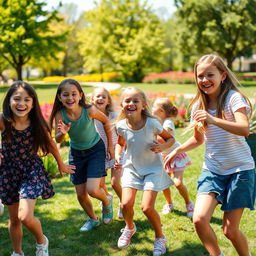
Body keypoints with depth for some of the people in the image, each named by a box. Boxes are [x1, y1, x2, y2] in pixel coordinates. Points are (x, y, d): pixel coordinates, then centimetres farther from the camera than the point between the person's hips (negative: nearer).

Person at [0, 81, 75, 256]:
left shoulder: (37, 124, -15)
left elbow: (50, 144, 2)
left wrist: (61, 165, 14)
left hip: (32, 170, -1)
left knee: (25, 217, -16)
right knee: (14, 219, 14)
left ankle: (41, 241, 17)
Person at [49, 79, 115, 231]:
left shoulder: (89, 110, -27)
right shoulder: (60, 114, -22)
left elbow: (106, 122, -8)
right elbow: (57, 140, -17)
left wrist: (111, 146, -1)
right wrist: (62, 133, -41)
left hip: (96, 150, -3)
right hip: (76, 153, 3)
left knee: (92, 190, -17)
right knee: (81, 194, 8)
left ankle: (107, 201, 20)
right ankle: (93, 219, 37)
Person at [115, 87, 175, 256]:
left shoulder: (152, 123, -20)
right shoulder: (121, 126, -10)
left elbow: (171, 138, -4)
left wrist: (162, 146, -25)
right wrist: (118, 155, -7)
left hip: (152, 169, -3)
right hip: (132, 167, 3)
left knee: (147, 207, -12)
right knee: (126, 204, -10)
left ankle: (160, 237, 18)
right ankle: (130, 227, 27)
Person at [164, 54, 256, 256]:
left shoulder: (233, 97, -13)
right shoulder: (198, 105, 3)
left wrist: (213, 120, -43)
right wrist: (177, 150, 2)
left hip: (239, 169, -4)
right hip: (212, 170, 4)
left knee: (230, 230, 0)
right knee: (199, 219, -13)